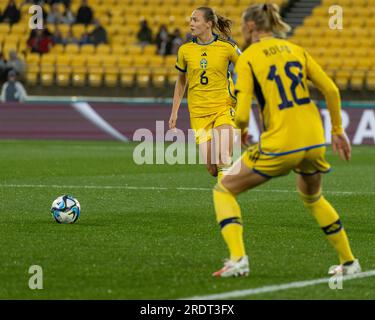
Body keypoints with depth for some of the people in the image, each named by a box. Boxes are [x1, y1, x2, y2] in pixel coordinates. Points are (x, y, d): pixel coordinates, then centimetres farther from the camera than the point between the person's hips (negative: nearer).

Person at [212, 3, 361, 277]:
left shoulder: (247, 58, -4)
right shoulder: (295, 50, 12)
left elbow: (242, 115, -12)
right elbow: (331, 90, 8)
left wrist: (240, 130, 11)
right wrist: (338, 130, 18)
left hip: (279, 145, -6)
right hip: (315, 141, 6)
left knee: (224, 190, 11)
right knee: (313, 198, 33)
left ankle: (238, 259, -6)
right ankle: (349, 262, 33)